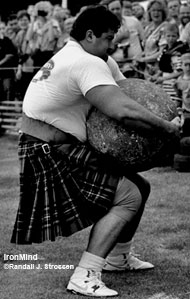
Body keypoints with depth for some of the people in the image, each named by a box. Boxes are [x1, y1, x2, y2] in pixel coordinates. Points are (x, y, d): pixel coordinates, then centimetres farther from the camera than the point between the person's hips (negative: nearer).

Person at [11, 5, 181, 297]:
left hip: (67, 152, 11)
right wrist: (168, 128, -19)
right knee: (130, 197, -17)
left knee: (139, 186, 14)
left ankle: (117, 257, 32)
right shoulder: (88, 64, -21)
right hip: (48, 159, -11)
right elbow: (125, 112, -33)